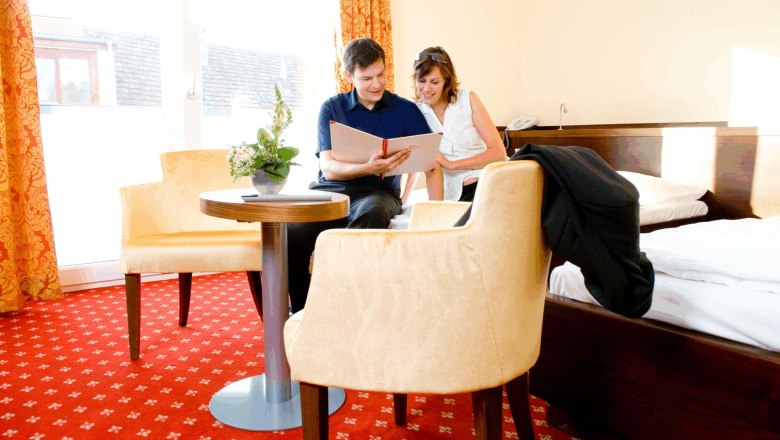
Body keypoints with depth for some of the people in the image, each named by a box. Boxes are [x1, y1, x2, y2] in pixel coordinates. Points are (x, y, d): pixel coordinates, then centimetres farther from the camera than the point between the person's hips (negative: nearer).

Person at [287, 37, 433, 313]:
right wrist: (368, 168, -23)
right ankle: (300, 311, -9)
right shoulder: (332, 108, 8)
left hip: (378, 190, -1)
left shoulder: (405, 110, 8)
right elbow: (328, 168, -4)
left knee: (373, 211, -40)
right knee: (292, 232, -30)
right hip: (329, 190, 1)